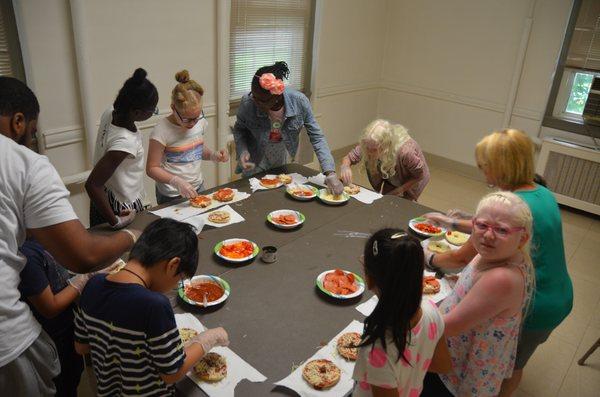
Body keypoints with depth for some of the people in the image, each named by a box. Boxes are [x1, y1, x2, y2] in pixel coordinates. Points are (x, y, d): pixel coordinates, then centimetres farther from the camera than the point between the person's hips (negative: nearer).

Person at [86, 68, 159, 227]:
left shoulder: (110, 112, -12)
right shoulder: (126, 142, -35)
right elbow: (92, 184, -33)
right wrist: (116, 222, -25)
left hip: (107, 197, 8)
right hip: (124, 210, -8)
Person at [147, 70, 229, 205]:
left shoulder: (201, 122, -4)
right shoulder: (162, 131, -21)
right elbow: (152, 168, -16)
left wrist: (213, 155, -6)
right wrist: (177, 182, -31)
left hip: (198, 188, 6)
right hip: (172, 197, -5)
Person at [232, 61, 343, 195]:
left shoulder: (299, 101, -27)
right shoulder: (247, 103, -27)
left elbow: (317, 137, -20)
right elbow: (239, 129, -6)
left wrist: (330, 173, -29)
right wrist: (242, 151, -25)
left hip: (284, 163, 1)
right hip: (256, 164, -1)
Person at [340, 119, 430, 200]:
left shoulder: (405, 151, -44)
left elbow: (420, 175, -26)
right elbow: (348, 158, -21)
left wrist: (399, 190, -26)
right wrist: (345, 166, -44)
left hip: (411, 182, -4)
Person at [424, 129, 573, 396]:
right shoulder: (541, 193, -3)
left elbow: (463, 258, -17)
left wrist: (431, 259, 2)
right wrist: (455, 223, 18)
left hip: (533, 309, -8)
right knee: (514, 362, 30)